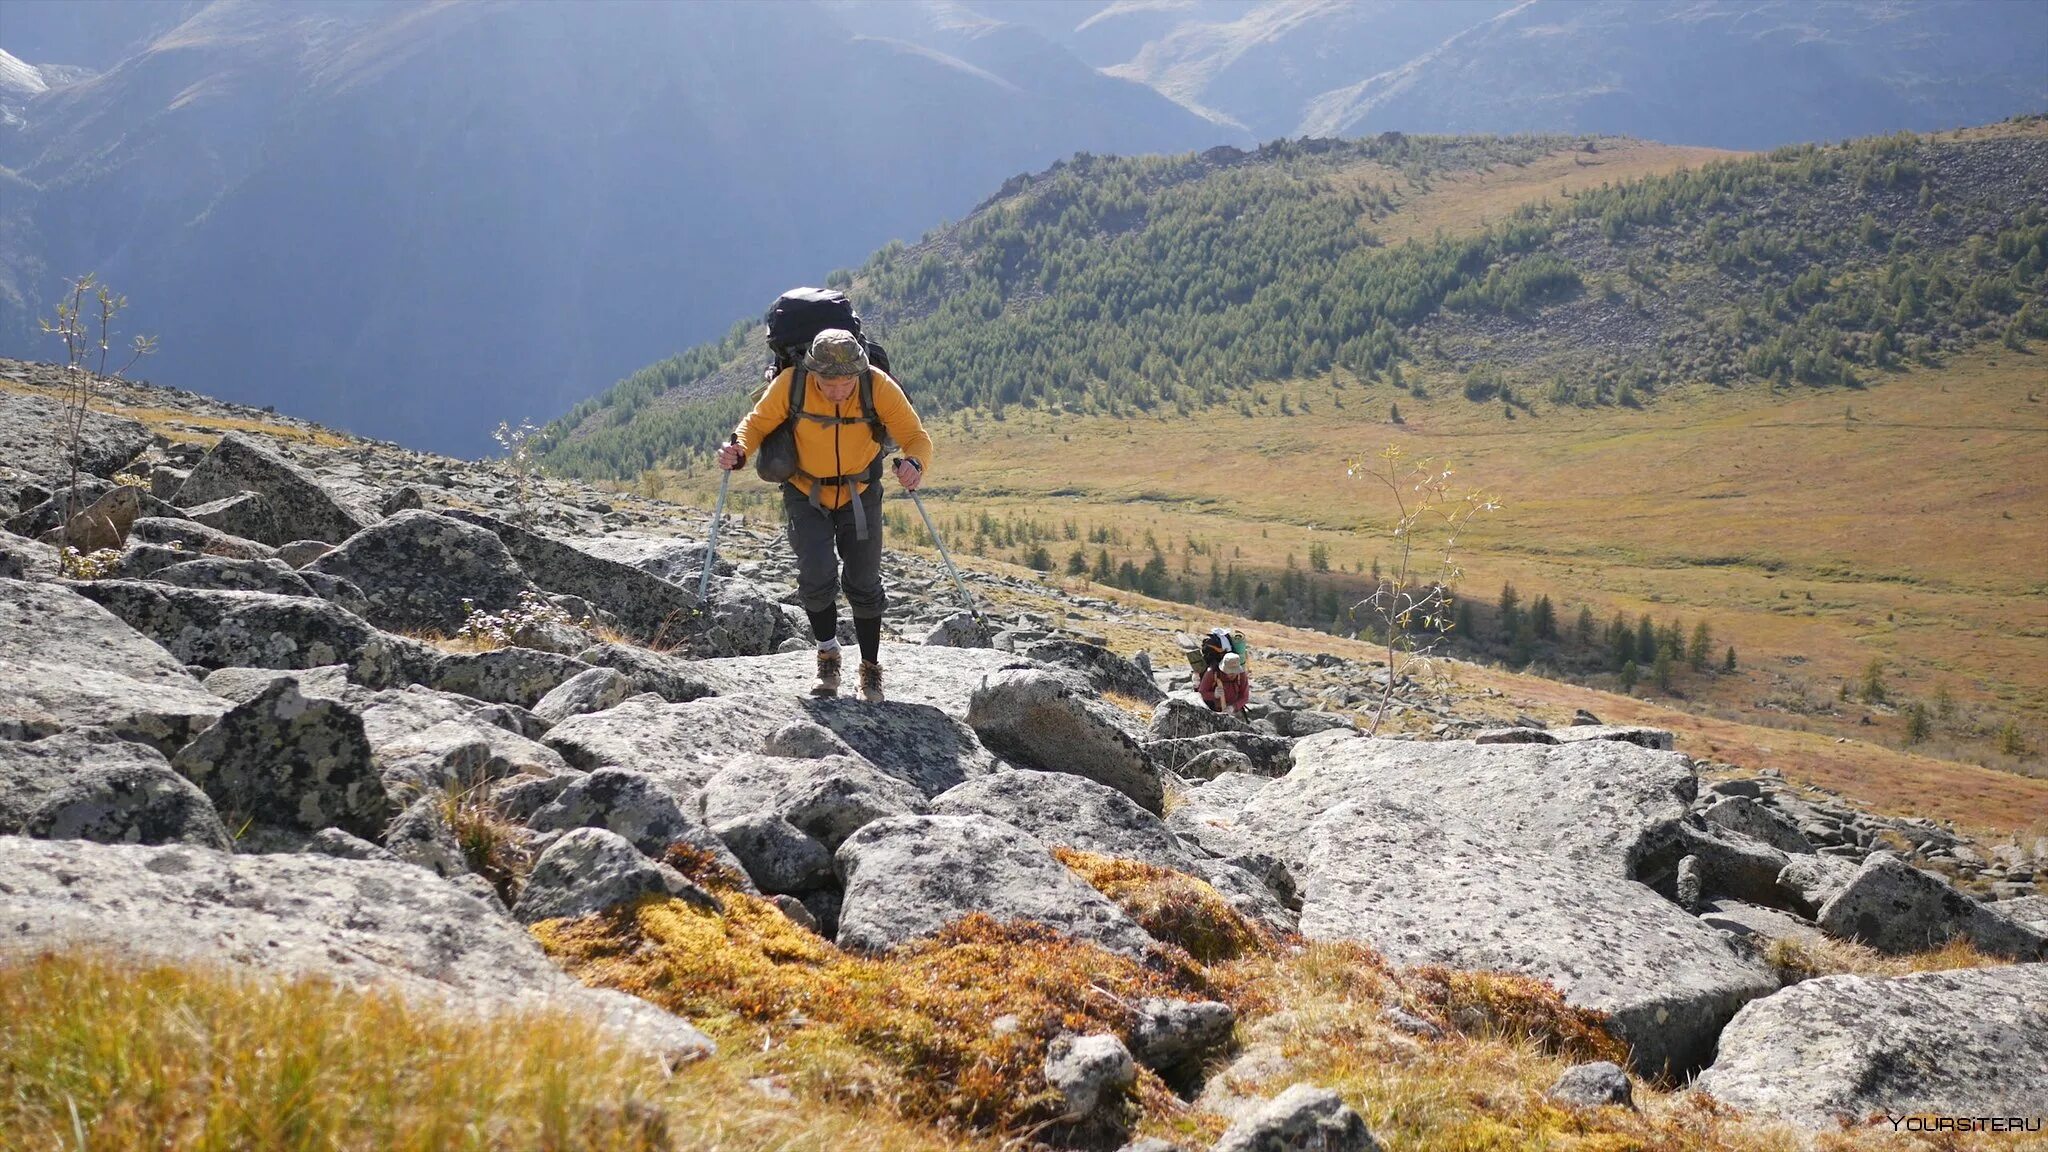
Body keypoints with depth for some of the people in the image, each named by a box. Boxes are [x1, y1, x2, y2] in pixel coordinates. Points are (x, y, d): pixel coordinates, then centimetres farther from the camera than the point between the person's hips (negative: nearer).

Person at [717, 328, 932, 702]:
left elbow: (915, 436, -18)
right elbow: (757, 423, -12)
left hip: (860, 495, 1)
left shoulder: (880, 387, -24)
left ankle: (871, 668, 25)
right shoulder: (790, 384, -25)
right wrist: (739, 450, -33)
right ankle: (828, 654, 8)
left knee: (862, 582, 4)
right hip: (806, 493, -1)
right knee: (817, 574, -17)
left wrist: (914, 464, -41)